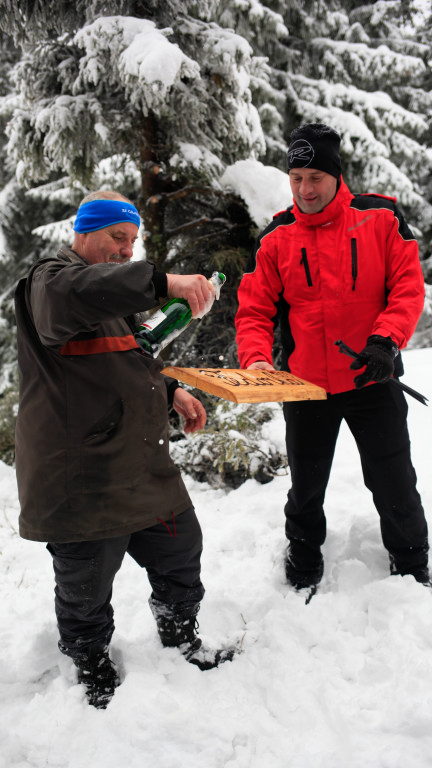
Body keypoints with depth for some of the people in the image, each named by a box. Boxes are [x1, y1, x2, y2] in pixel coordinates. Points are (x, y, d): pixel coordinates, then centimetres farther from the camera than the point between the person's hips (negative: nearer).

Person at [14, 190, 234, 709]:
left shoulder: (119, 295, 20)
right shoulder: (50, 278, -10)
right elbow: (71, 294, -38)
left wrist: (170, 392, 12)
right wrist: (162, 282, -43)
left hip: (145, 467, 9)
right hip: (82, 484, -9)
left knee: (181, 552, 17)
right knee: (87, 589, 8)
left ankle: (181, 639, 40)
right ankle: (94, 672, 32)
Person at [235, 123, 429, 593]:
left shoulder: (381, 218, -5)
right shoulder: (276, 238, -1)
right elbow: (254, 310, -1)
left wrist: (386, 341, -23)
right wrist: (256, 359, -20)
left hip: (373, 381, -1)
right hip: (305, 388, 2)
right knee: (306, 492, 17)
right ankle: (303, 576, 41)